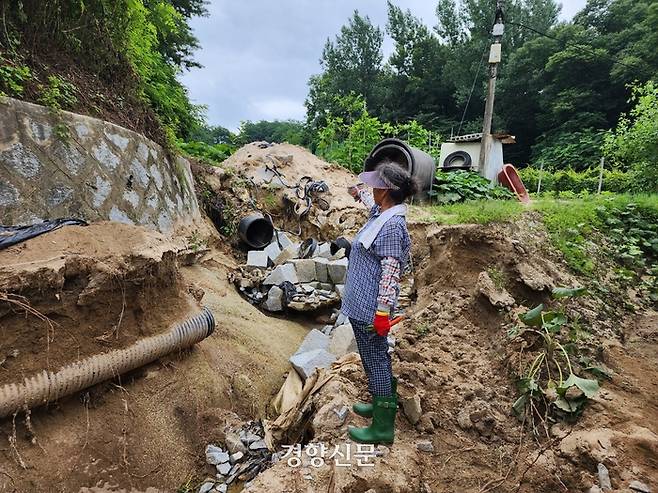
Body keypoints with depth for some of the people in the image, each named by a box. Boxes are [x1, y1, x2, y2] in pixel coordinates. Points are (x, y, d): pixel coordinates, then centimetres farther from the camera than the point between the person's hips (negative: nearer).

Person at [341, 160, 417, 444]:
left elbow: (390, 272, -24)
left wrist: (382, 311, -24)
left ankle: (382, 427, 17)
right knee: (374, 359, 22)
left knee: (376, 361, 2)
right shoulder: (381, 214, 7)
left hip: (370, 309, -10)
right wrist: (360, 192, 51)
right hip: (362, 304, 10)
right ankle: (381, 404, 41)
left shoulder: (392, 226, -22)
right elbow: (373, 203, 33)